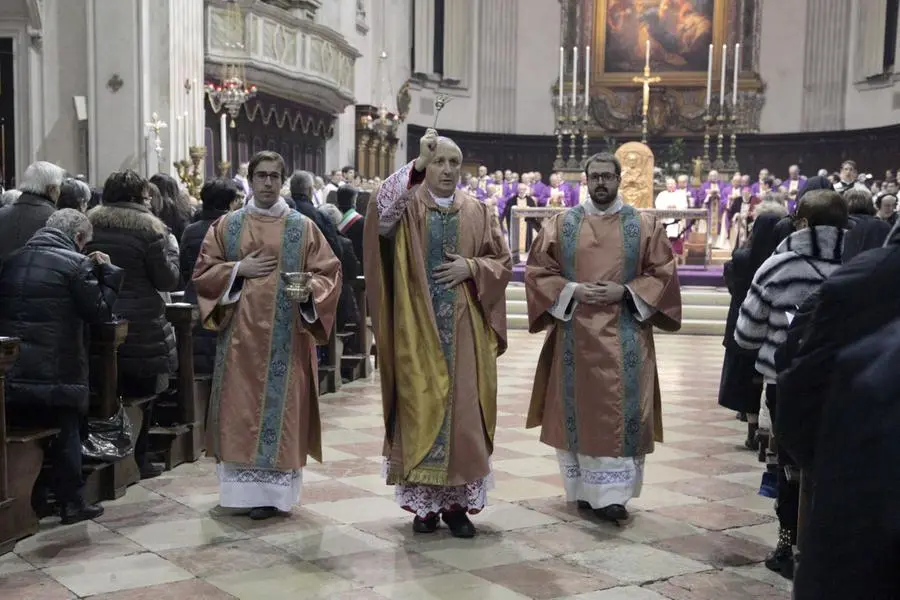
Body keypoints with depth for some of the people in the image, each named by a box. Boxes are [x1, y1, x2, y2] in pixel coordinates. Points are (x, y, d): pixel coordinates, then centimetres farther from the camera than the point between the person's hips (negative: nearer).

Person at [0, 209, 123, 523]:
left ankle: (30, 501, 22)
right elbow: (100, 312, -7)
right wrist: (106, 272, 2)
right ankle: (71, 502, 13)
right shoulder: (76, 263, -10)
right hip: (56, 370, -5)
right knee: (64, 434, 8)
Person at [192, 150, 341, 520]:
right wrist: (238, 269, -9)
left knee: (279, 407, -1)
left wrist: (309, 290, -20)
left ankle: (271, 491, 4)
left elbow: (329, 273, 0)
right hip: (240, 333, 2)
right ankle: (242, 486, 14)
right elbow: (203, 272, 7)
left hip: (285, 335, -2)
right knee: (239, 407, 4)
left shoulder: (303, 228, 4)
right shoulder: (226, 226, 9)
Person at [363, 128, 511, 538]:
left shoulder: (477, 213, 10)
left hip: (464, 328, 2)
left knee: (463, 411, 2)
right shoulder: (408, 206, 3)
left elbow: (503, 261, 10)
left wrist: (471, 267, -9)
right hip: (418, 326, -2)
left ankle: (457, 501, 12)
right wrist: (415, 164, -24)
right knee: (420, 409, 1)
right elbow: (380, 213, -20)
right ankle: (423, 502, 12)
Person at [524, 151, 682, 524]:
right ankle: (584, 489, 17)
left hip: (624, 335, -1)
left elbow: (663, 273, 3)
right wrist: (572, 291, -10)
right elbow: (537, 271, 5)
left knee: (620, 412, -4)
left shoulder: (645, 225, 5)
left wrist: (625, 291, -12)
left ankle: (612, 494, 1)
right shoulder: (560, 224, 6)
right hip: (574, 333, 1)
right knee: (578, 409, 5)